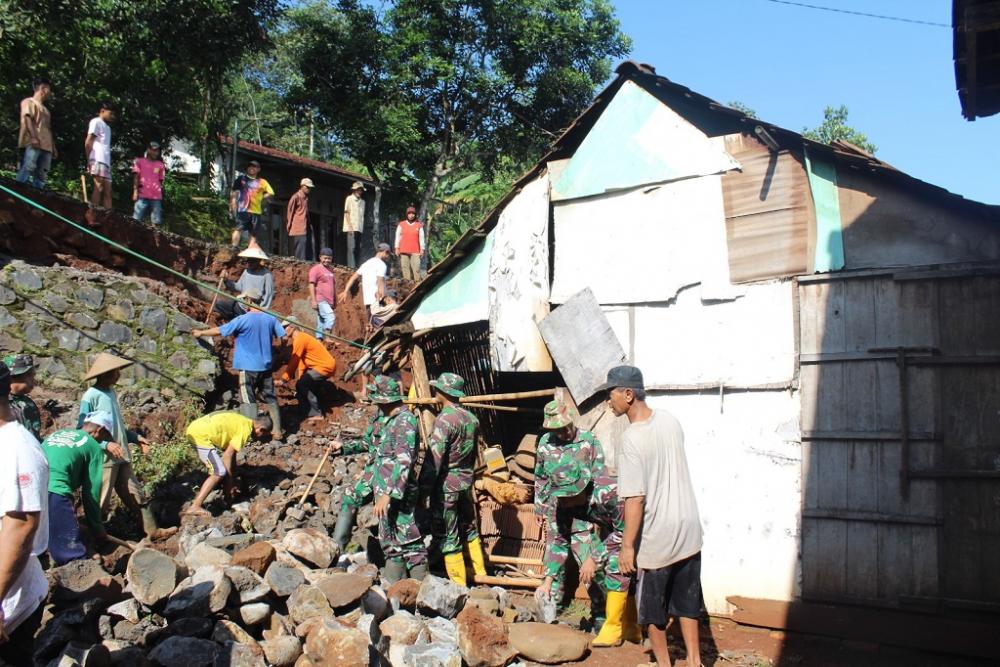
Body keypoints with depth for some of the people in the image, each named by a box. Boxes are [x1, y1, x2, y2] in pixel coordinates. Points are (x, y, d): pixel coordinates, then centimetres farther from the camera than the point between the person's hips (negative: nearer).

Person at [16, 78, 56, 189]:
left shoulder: (45, 109, 32)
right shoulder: (29, 101, 8)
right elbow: (27, 118, -7)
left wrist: (53, 146, 17)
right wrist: (33, 137, -21)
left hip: (46, 145, 8)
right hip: (33, 143, -8)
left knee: (42, 175, -1)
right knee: (27, 169, -20)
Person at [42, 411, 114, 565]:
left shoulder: (57, 433, 28)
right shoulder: (94, 446, 11)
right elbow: (91, 492, 12)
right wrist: (97, 529, 22)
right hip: (53, 493, -7)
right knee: (73, 555, -3)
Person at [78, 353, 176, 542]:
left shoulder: (111, 393, 11)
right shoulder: (90, 396, -13)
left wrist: (135, 437, 13)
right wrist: (106, 444, -23)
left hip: (121, 456, 8)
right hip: (103, 459, -8)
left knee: (137, 495, 13)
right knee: (100, 503, 1)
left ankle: (152, 530, 21)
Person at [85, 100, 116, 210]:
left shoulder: (107, 127, 25)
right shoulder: (96, 122, 2)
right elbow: (88, 142, -5)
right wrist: (89, 161, -10)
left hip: (106, 161, 8)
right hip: (98, 160, -8)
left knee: (107, 190, 3)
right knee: (98, 187, -16)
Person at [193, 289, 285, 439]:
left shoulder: (243, 320, -13)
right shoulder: (271, 319, 0)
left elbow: (219, 331, -6)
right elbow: (283, 336, 6)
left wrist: (201, 332, 9)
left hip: (248, 367, -5)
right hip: (266, 366, 5)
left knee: (248, 400, 3)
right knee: (270, 398, 12)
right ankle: (277, 430, 13)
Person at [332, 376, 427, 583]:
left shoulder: (405, 421, -16)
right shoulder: (390, 420, 15)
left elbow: (404, 462, -25)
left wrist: (388, 494, -28)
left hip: (399, 493, -10)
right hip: (386, 490, 10)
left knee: (408, 538, -7)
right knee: (389, 539, 15)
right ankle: (393, 580, 23)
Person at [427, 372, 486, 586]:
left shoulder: (444, 420, -17)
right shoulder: (471, 418, 5)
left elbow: (435, 458, -21)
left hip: (446, 484, -8)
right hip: (466, 483, 8)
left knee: (448, 535, 2)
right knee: (469, 528, 21)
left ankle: (458, 584, 7)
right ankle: (480, 574, 31)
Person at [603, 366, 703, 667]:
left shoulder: (631, 439, -22)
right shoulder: (669, 420, -2)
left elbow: (635, 499, -22)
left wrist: (627, 545, -15)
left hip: (657, 537, -6)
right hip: (688, 529, 6)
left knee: (652, 607, 15)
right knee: (686, 601, 20)